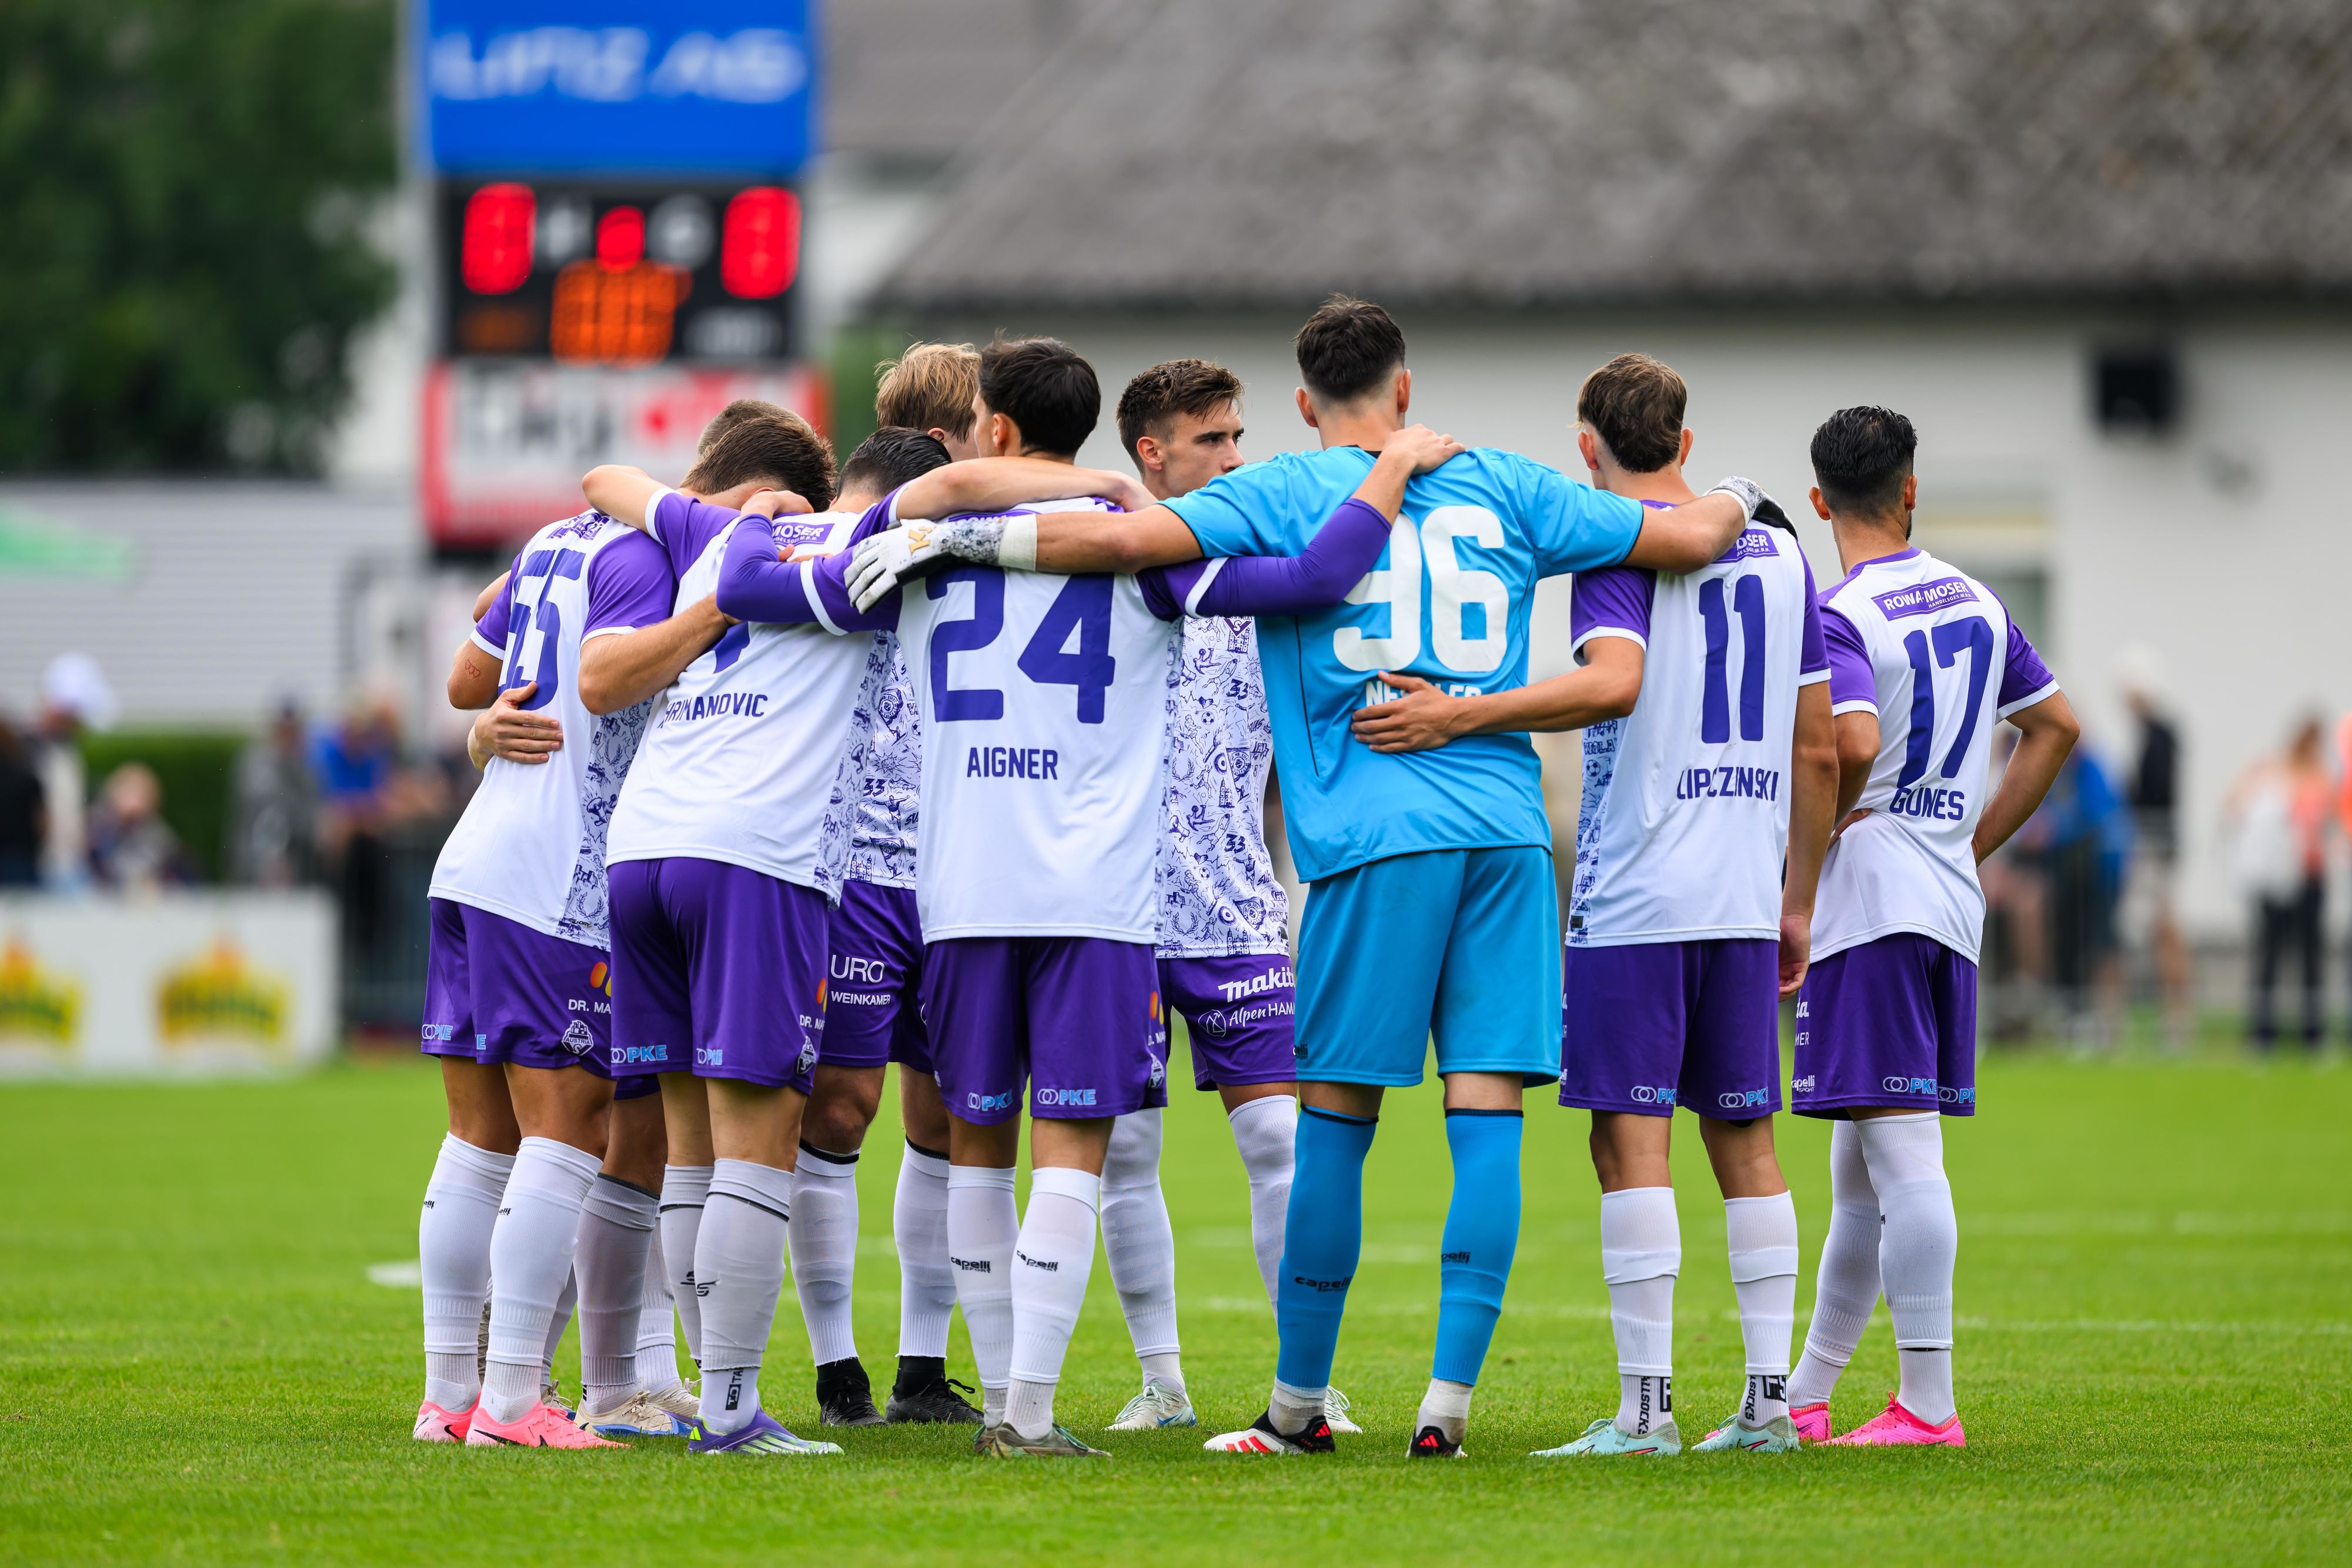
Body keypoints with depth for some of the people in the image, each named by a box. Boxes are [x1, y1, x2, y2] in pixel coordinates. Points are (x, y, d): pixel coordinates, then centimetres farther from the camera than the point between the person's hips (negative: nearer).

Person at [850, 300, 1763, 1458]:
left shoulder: (1282, 494, 5)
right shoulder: (1502, 487, 15)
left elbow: (1124, 539, -8)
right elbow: (1686, 540, 19)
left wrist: (944, 537, -2)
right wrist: (1735, 501, 42)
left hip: (1377, 836, -3)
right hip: (1508, 829, 3)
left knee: (1334, 1119, 4)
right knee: (1486, 1116, 0)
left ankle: (1298, 1403, 10)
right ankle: (1447, 1402, -4)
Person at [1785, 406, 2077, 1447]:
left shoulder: (1839, 617, -10)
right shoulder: (1974, 601, 13)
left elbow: (1855, 742, -27)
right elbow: (2056, 725, 21)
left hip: (1868, 898, -8)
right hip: (1951, 906, 8)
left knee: (1902, 1151, -10)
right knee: (1862, 1165, 13)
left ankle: (1928, 1403, -13)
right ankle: (1803, 1398, 20)